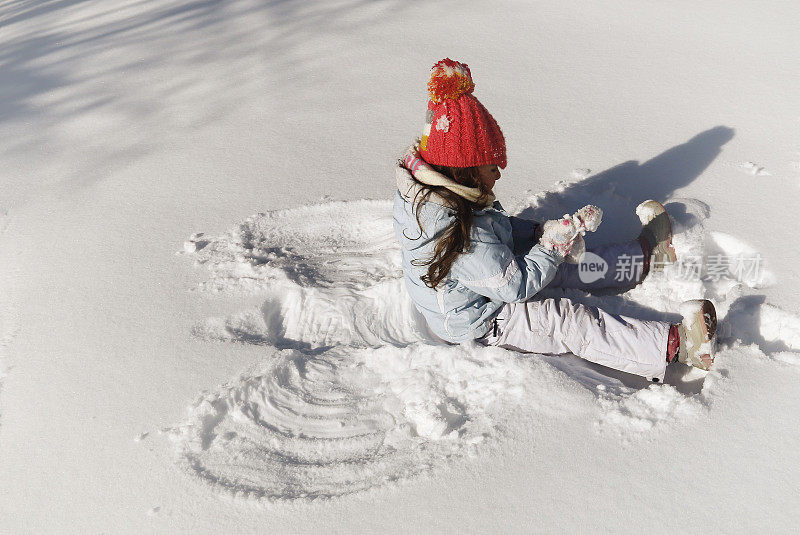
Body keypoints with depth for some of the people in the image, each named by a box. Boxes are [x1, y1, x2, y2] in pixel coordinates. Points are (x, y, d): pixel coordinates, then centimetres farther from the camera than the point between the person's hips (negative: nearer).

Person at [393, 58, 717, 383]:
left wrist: (540, 233, -6)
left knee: (561, 270, 15)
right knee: (568, 320, -17)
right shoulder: (461, 235, -39)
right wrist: (556, 241, -22)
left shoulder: (432, 194, -8)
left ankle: (647, 253, 28)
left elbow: (496, 228, 7)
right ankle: (675, 345, -16)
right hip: (476, 326, -10)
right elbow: (515, 285, -29)